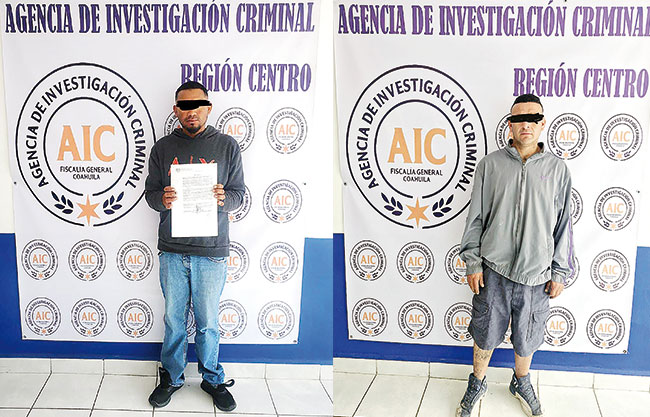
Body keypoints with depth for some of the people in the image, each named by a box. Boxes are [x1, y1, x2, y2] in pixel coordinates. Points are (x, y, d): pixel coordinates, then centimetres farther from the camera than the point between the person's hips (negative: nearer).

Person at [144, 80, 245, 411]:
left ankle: (212, 378, 27)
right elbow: (150, 192, 8)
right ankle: (172, 377, 29)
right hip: (172, 249, 1)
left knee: (208, 320, 9)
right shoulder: (162, 148, 7)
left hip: (211, 249, -1)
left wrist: (223, 199, -19)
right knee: (173, 318, 11)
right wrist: (162, 200, -15)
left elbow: (239, 193, 4)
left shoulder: (227, 146, 3)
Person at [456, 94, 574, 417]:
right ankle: (477, 385, 35)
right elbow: (476, 216, 2)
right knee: (486, 333, 11)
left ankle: (522, 383, 42)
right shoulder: (490, 164, -1)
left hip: (536, 272, 1)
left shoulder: (557, 169, 1)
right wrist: (472, 262, -1)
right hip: (493, 269, -1)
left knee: (526, 336, 16)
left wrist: (560, 271, 4)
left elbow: (563, 223, 5)